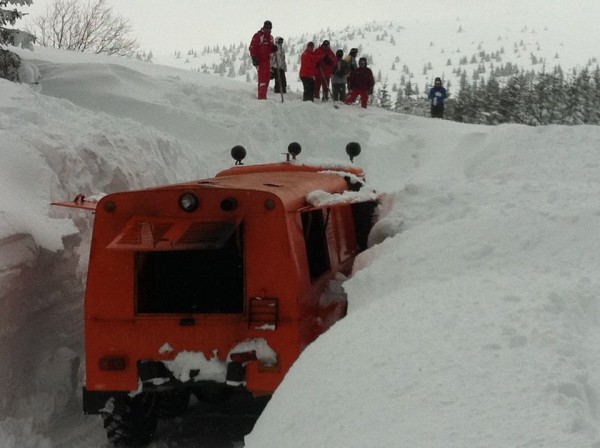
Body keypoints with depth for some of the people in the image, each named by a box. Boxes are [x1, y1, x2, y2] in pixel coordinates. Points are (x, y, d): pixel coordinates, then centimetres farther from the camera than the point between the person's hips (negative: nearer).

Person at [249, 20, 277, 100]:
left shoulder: (270, 37, 17)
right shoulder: (258, 35, -7)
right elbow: (252, 47, -11)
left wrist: (274, 48, 0)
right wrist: (254, 58, -19)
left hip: (267, 60, 8)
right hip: (260, 60, -8)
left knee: (267, 77, 9)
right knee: (262, 77, -13)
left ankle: (263, 95, 17)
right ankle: (261, 96, -15)